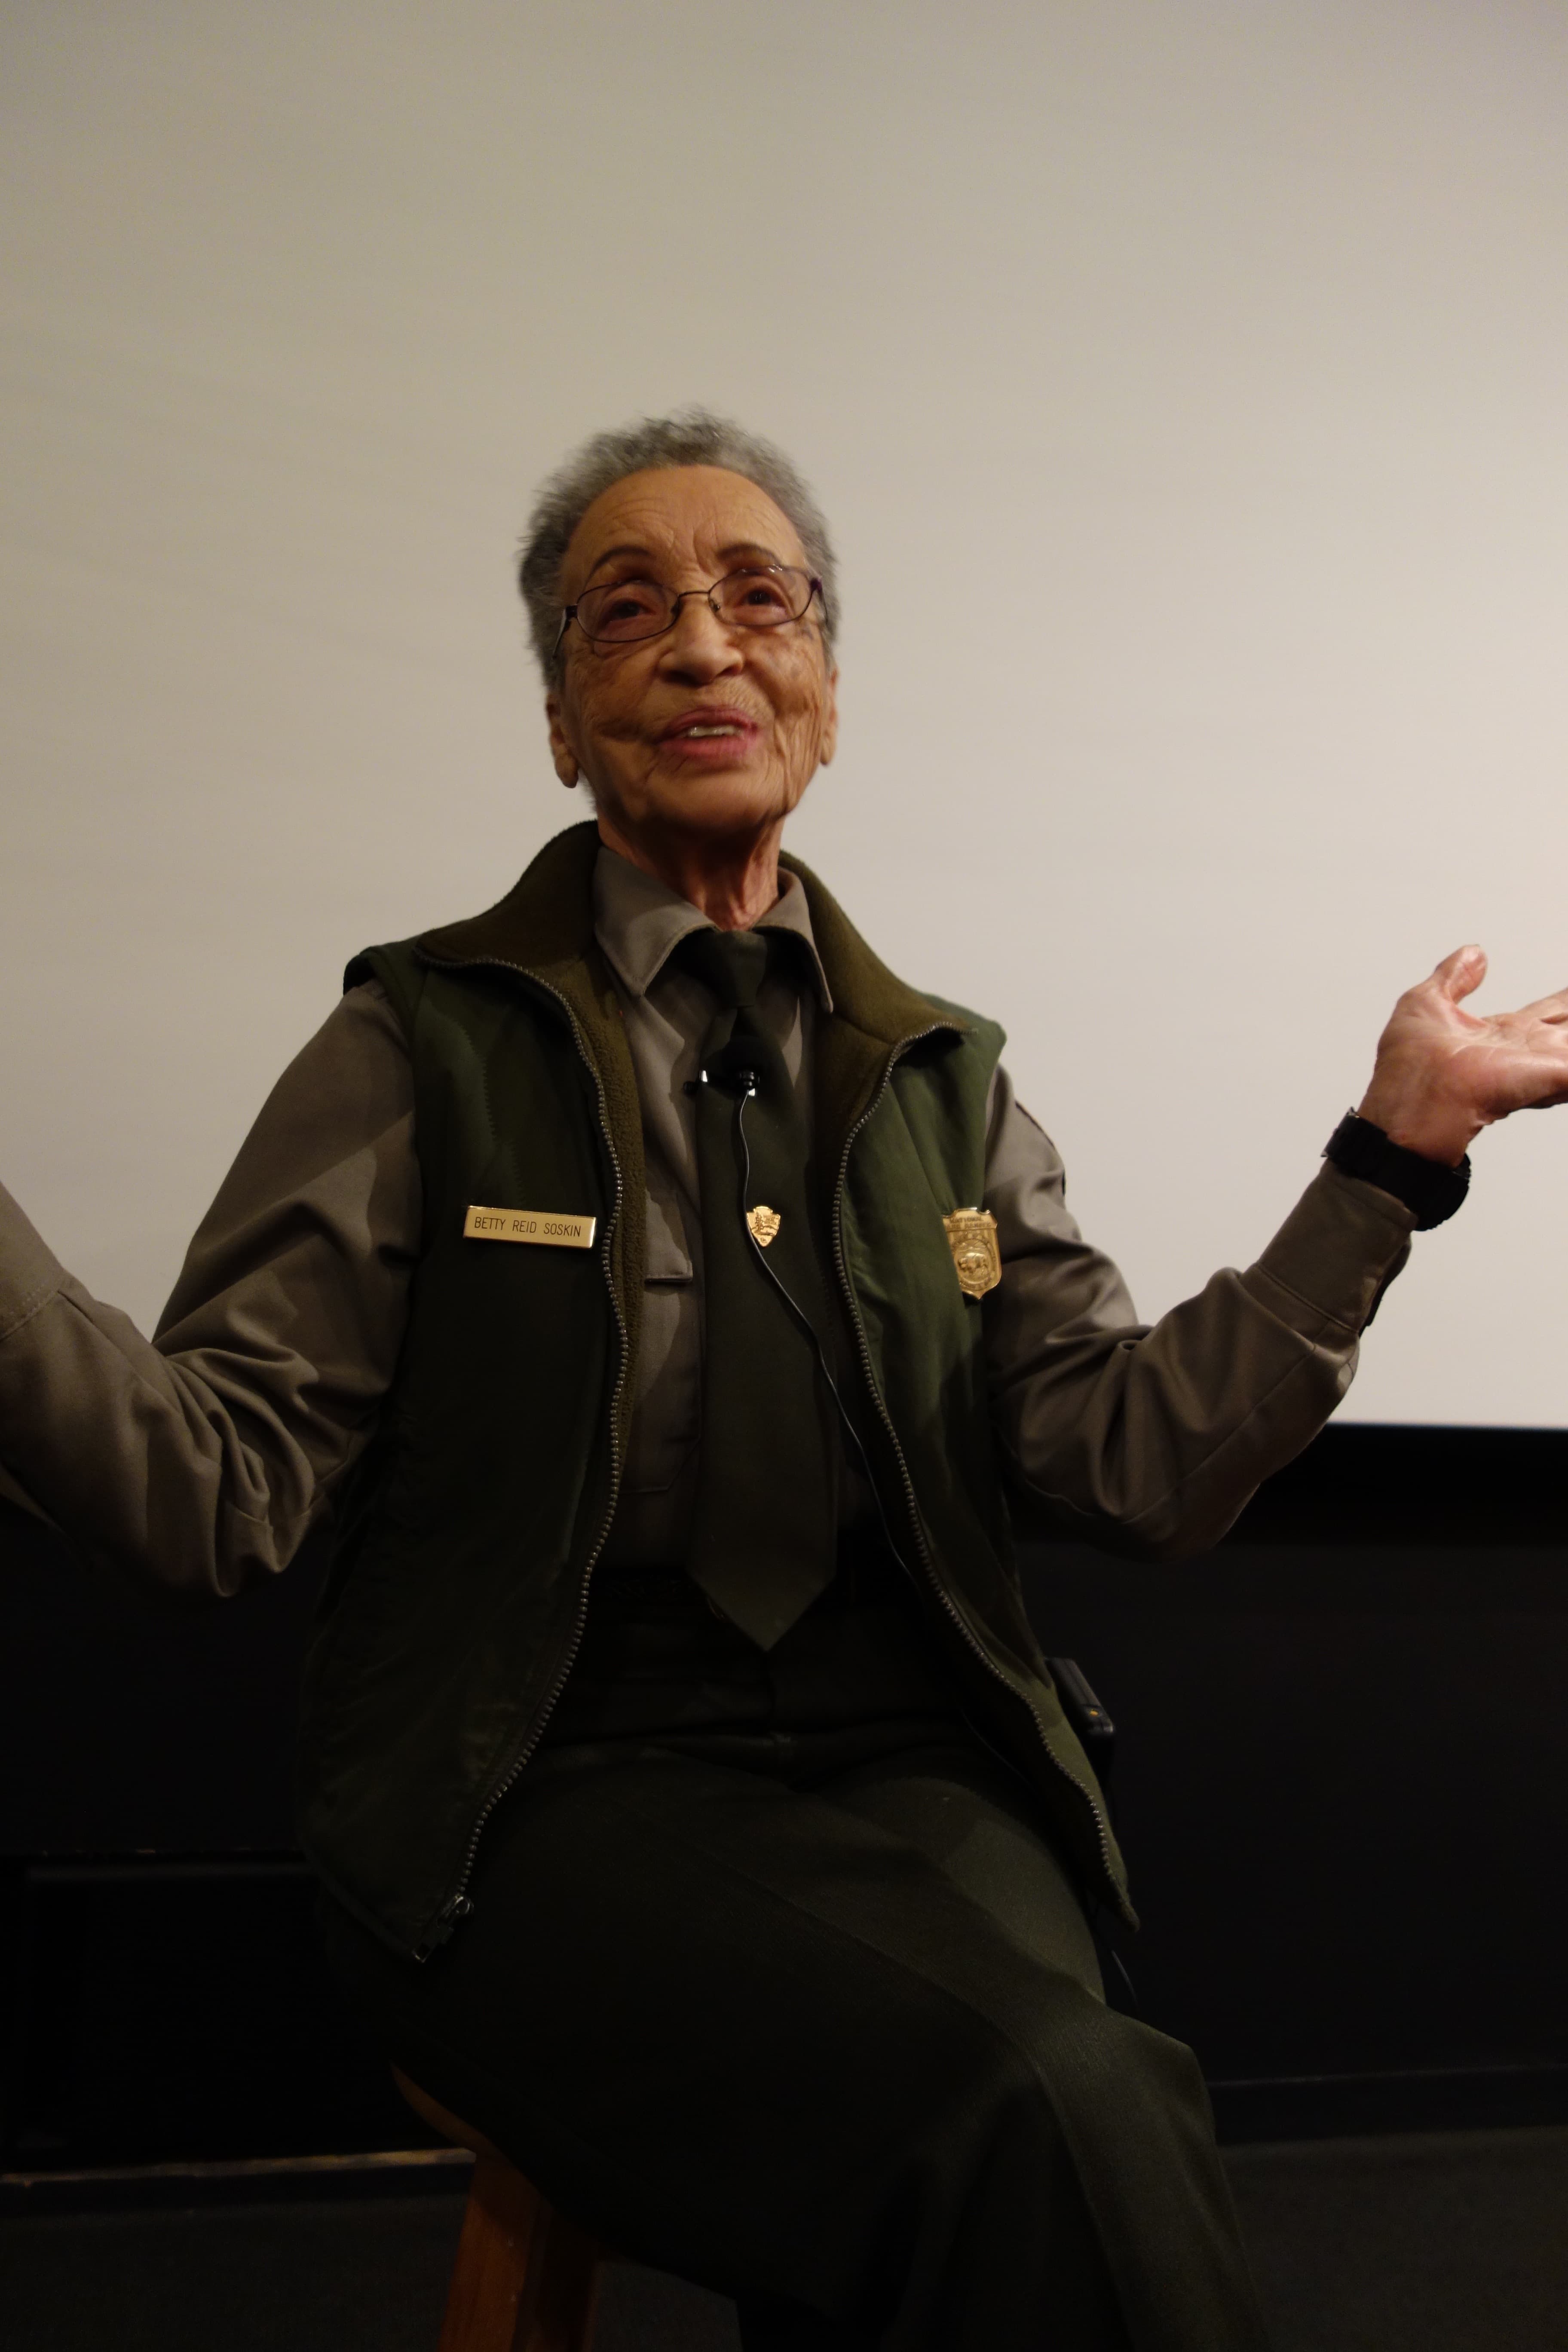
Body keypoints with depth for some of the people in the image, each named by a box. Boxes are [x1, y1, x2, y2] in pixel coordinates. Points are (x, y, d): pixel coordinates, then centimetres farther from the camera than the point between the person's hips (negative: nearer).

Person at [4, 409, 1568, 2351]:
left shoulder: (938, 1077, 13)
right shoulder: (430, 1048, 3)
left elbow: (1139, 1465, 6)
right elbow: (221, 1492, -4)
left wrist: (1391, 1150, 0)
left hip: (906, 1769, 4)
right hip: (556, 1788, -3)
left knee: (1051, 2126, -28)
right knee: (1054, 2105, -29)